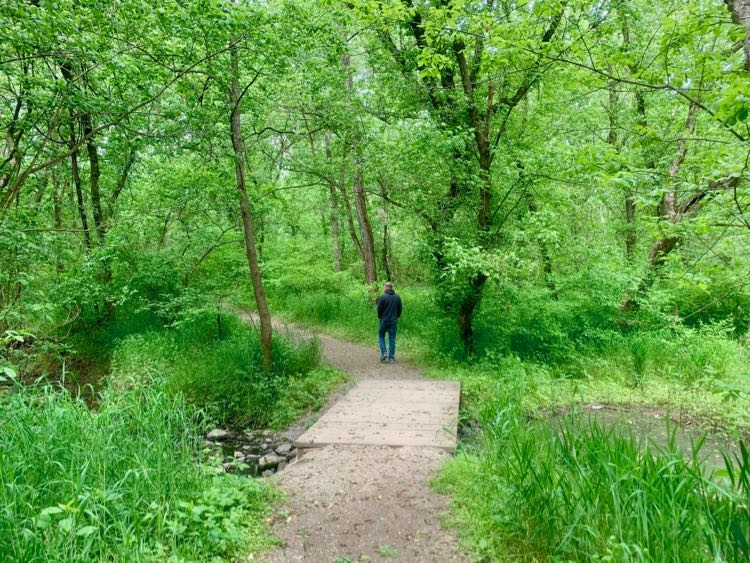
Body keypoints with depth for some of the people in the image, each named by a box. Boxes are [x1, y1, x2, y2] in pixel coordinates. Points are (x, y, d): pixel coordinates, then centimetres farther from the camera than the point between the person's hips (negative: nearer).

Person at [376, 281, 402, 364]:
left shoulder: (382, 297, -12)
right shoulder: (397, 297, 1)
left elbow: (379, 309, -8)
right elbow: (400, 309, 5)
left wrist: (380, 317, 10)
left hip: (384, 320, -3)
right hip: (393, 321, 3)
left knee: (381, 335, 17)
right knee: (392, 338, 7)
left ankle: (384, 352, 3)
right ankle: (391, 358, 8)